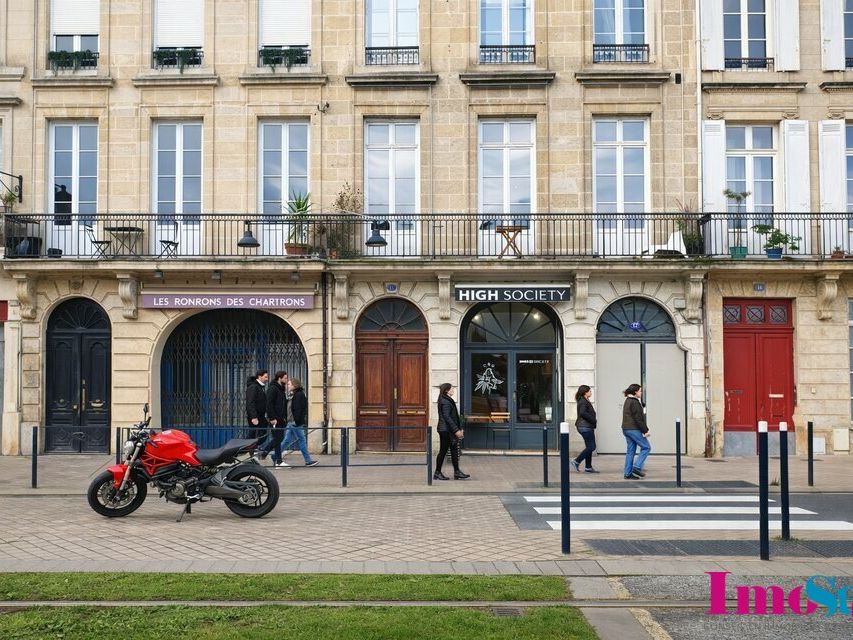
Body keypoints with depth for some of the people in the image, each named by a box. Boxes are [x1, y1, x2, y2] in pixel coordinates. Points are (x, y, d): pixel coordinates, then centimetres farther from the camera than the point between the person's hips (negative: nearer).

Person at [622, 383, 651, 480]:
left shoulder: (627, 401, 16)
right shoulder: (634, 402, -15)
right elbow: (638, 419, -18)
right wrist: (645, 430, -14)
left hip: (626, 429, 10)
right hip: (634, 429, -10)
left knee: (630, 451, 10)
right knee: (646, 447, 1)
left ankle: (628, 473, 9)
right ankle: (637, 467, -5)